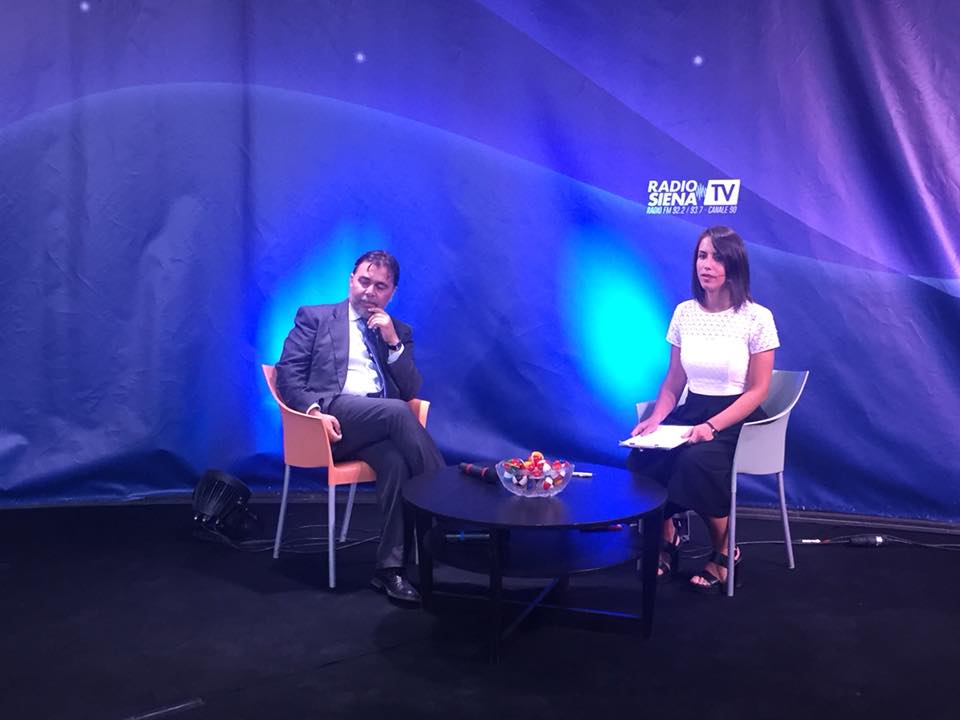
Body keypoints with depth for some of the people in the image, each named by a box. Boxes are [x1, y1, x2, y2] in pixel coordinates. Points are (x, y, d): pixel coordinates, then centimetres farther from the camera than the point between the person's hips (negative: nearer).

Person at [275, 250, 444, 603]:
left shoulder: (399, 332, 23)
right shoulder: (314, 317, 15)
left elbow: (411, 392, 12)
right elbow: (288, 374, 3)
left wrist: (393, 342, 0)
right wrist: (314, 410, -16)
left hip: (380, 423, 3)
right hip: (333, 416, -3)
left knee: (396, 460, -33)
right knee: (398, 412, -32)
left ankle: (390, 568, -28)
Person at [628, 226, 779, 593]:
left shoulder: (757, 318, -10)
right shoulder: (684, 312, 3)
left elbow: (757, 390, -10)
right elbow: (674, 380, 8)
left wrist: (712, 426, -23)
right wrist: (656, 419, -10)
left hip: (737, 419, -4)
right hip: (691, 411, 4)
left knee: (695, 461, -34)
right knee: (642, 458, -23)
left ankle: (724, 551, -7)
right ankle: (666, 539, 4)